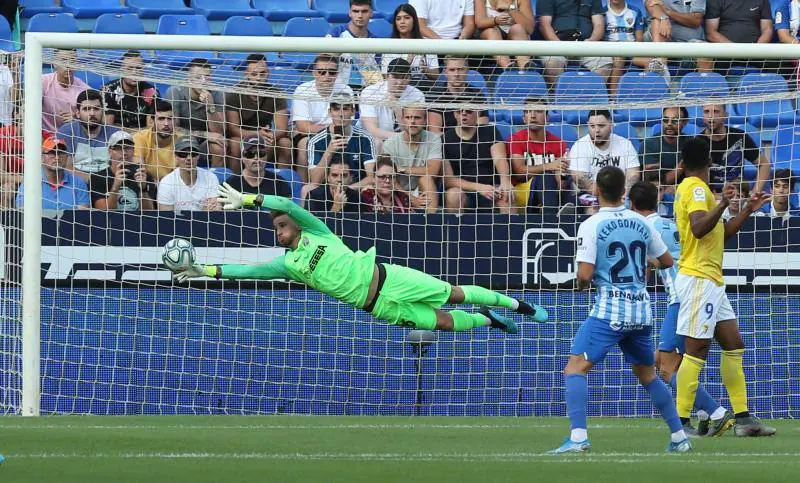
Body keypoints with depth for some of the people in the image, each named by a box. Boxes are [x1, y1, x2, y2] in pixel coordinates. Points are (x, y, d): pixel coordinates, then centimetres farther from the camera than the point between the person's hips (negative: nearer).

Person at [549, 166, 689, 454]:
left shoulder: (591, 225, -8)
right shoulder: (640, 223, 8)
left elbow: (585, 275, -13)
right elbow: (667, 261, 17)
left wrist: (582, 283, 10)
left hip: (609, 311, -6)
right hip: (641, 310, 6)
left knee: (575, 368, -6)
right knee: (648, 375, 20)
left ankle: (578, 438, -22)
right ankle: (679, 438, 21)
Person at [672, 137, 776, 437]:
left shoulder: (696, 188, 19)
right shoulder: (695, 188, -10)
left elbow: (722, 232, 26)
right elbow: (699, 229, -26)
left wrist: (748, 210, 21)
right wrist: (722, 205, -35)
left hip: (711, 280, 10)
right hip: (698, 278, -10)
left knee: (733, 344, 9)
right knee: (696, 350, -11)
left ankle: (742, 418, 8)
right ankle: (681, 421, -11)